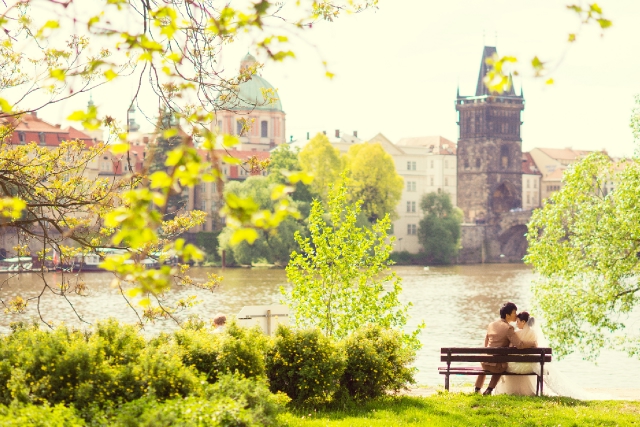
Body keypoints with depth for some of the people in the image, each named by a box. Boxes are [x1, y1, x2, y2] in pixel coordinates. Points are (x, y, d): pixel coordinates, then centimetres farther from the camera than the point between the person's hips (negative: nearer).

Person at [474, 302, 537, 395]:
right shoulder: (508, 328, -14)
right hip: (498, 365, -5)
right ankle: (489, 390, 26)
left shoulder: (491, 325, 6)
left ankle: (477, 389, 43)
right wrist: (533, 343, -6)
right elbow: (519, 344, -21)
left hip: (485, 363, 5)